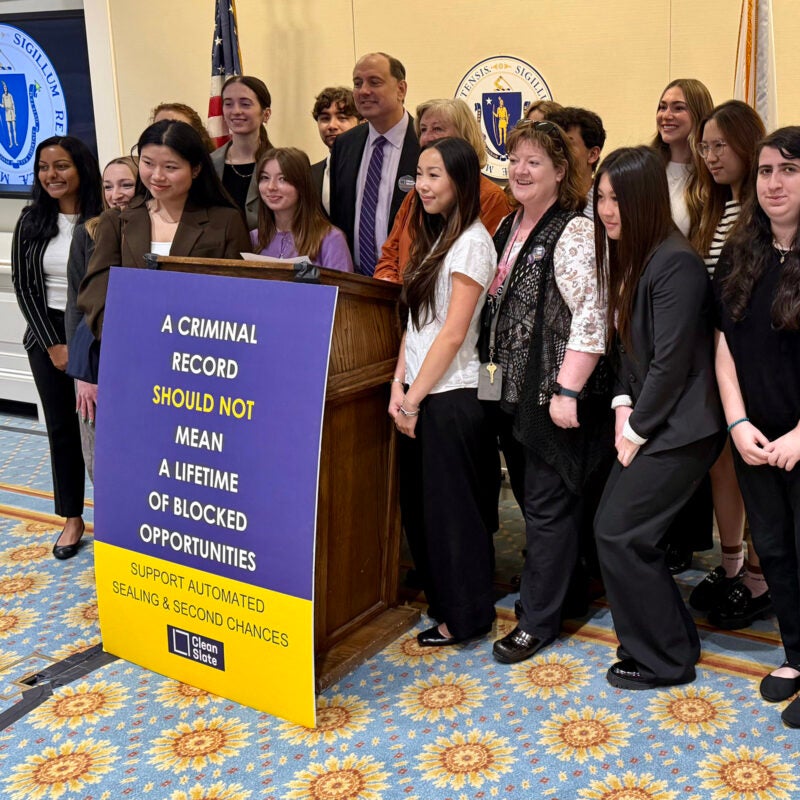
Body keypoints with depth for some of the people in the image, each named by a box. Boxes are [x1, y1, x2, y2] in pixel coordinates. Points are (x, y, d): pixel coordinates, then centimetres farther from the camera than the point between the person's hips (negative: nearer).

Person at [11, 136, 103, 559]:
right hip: (48, 335, 3)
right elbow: (23, 284, 1)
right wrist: (53, 344, -5)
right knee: (61, 427, 8)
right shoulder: (31, 220, 1)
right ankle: (72, 518, 18)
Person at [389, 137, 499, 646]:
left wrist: (414, 398, -13)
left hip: (452, 395, -8)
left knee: (453, 505, 0)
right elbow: (416, 321, 12)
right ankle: (441, 598, 27)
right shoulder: (434, 238, 14)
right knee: (427, 500, 14)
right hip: (422, 393, 8)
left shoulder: (472, 242, -12)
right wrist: (399, 385, 2)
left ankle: (466, 616, 13)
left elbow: (452, 333, -16)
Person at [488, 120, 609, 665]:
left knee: (549, 505, 0)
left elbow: (591, 318, -20)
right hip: (511, 390, 9)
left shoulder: (573, 233, -13)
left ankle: (538, 620, 11)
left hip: (552, 394, -8)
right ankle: (554, 593, 33)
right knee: (530, 494, 17)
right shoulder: (508, 227, 13)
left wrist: (567, 390, -21)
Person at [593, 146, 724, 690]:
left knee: (619, 533, -6)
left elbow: (671, 361, -21)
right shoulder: (626, 257, 8)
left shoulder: (676, 263, -21)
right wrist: (623, 407, 2)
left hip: (679, 426, -9)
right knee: (627, 532, 11)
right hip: (646, 421, 9)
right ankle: (673, 640, 27)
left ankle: (664, 660, 10)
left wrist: (638, 431, -13)